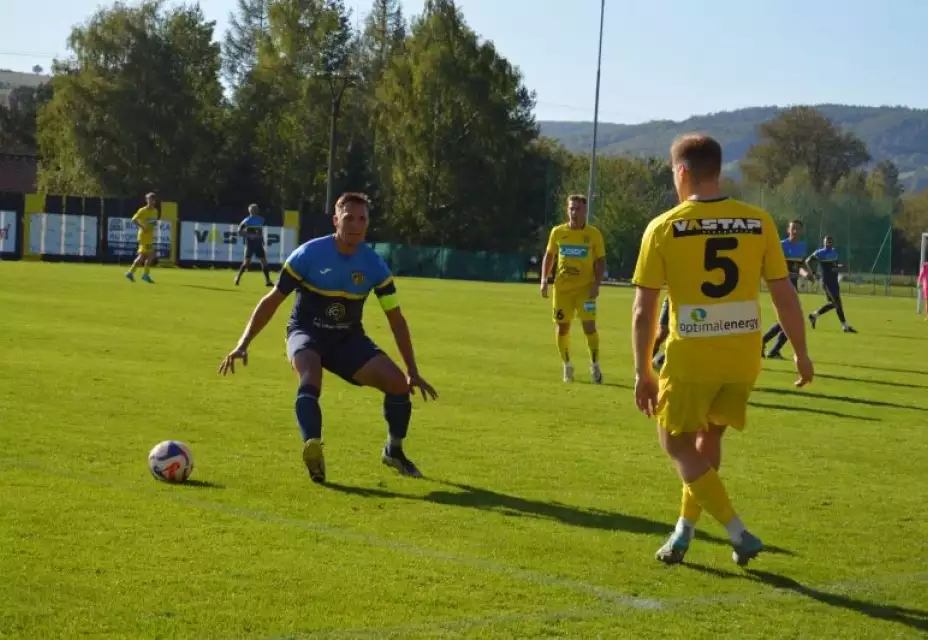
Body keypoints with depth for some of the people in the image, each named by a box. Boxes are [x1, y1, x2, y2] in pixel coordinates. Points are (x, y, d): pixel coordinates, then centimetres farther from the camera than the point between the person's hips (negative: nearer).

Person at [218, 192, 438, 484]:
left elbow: (396, 319, -2)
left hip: (348, 337, 3)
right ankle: (313, 449, -47)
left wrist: (412, 372, -5)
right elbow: (272, 300, -9)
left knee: (397, 382, -11)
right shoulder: (308, 254, -17)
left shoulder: (374, 265, -9)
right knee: (311, 377, -37)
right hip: (306, 332, -3)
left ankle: (394, 451, 13)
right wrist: (243, 344, -16)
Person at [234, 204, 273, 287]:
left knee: (264, 261, 0)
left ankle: (268, 281, 3)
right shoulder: (247, 221, -7)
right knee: (246, 262, -7)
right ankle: (237, 278, 8)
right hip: (250, 244, -5)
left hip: (258, 244, 5)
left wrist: (262, 240, 12)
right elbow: (239, 232, -10)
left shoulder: (261, 220, 10)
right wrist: (249, 235, -20)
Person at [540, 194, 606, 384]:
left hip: (585, 288, -2)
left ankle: (595, 366, 2)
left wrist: (596, 284, -10)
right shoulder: (558, 232, 3)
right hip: (562, 288, 2)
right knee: (562, 327, 5)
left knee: (589, 326, -12)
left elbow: (601, 261, 2)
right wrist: (544, 279, 4)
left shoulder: (594, 234, -2)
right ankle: (567, 366, 22)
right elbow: (549, 256, 14)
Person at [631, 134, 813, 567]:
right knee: (709, 437, 23)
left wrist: (642, 373, 2)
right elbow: (785, 295, 1)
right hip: (743, 360, 4)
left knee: (677, 443, 14)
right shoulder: (758, 222, -1)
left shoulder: (664, 228, -7)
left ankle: (738, 533, 3)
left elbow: (644, 310, -7)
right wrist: (801, 353, 13)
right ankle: (684, 532, 26)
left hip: (690, 360, -4)